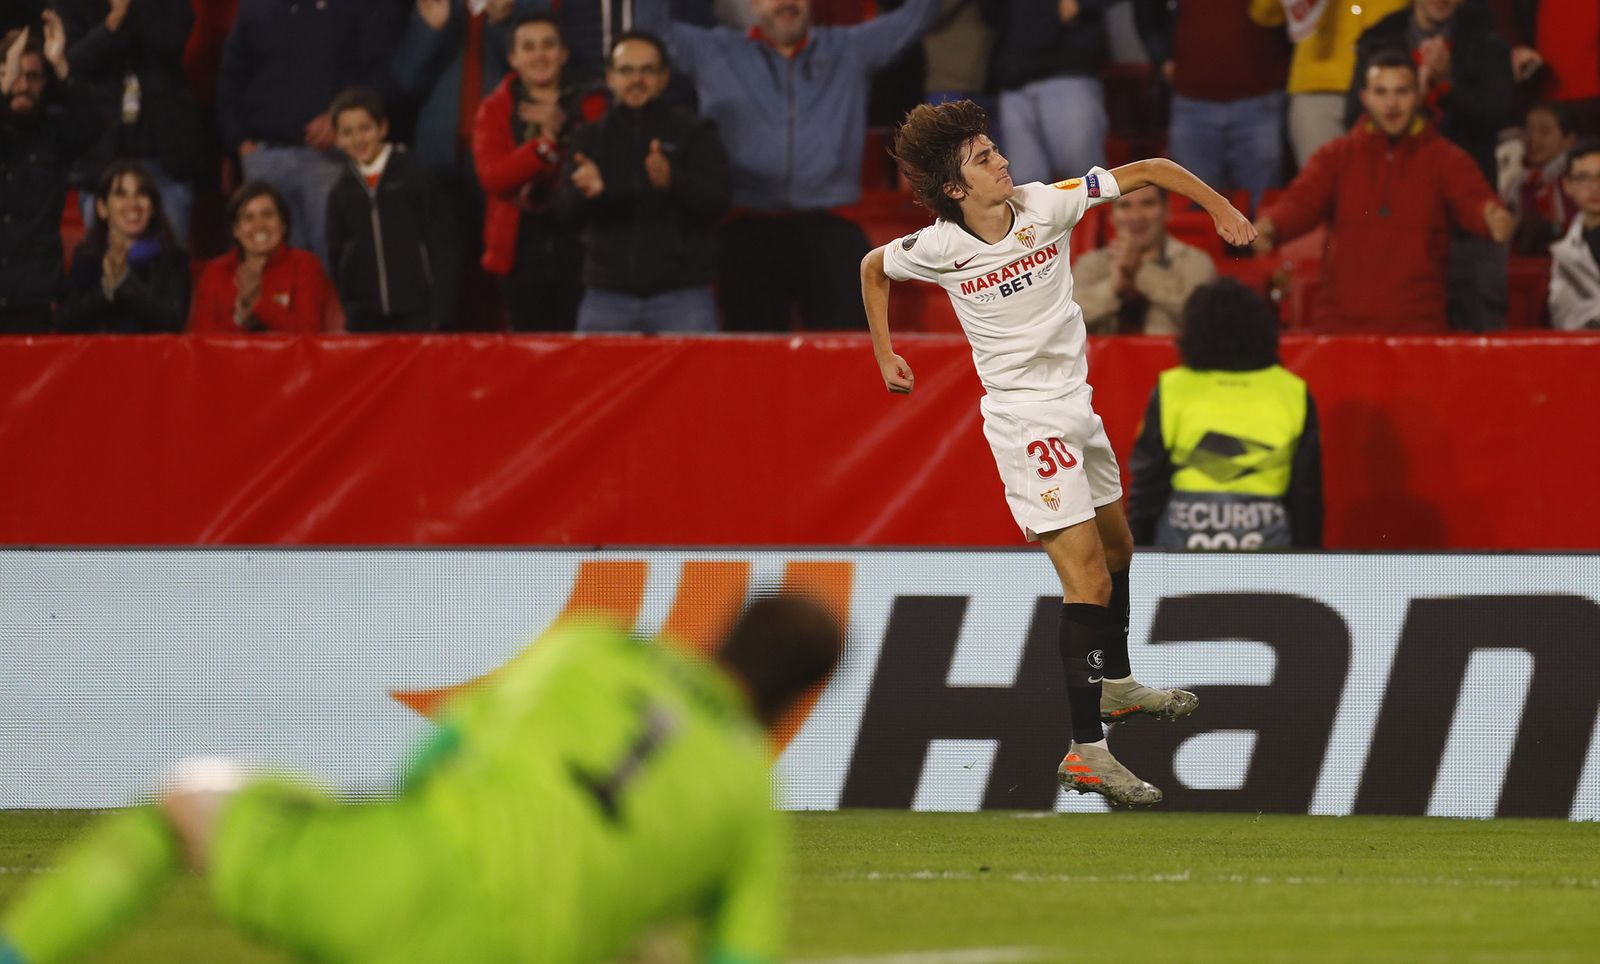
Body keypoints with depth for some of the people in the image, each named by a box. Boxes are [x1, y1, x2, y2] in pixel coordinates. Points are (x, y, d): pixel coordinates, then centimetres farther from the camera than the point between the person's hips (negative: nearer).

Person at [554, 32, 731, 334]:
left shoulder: (694, 133, 7)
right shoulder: (589, 137, 14)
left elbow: (717, 201, -6)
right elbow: (565, 207, 2)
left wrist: (672, 181, -27)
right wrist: (587, 192, -23)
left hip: (680, 295, -2)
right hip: (607, 295, 2)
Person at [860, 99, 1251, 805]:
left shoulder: (1046, 204, -8)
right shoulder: (938, 249, -14)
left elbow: (1149, 172, 2)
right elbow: (872, 268, 8)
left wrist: (1219, 208, -1)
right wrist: (886, 357, 12)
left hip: (1075, 402, 6)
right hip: (1023, 420, -6)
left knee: (1116, 548, 24)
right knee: (1088, 580, -15)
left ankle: (1115, 685, 47)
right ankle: (1086, 751, -17)